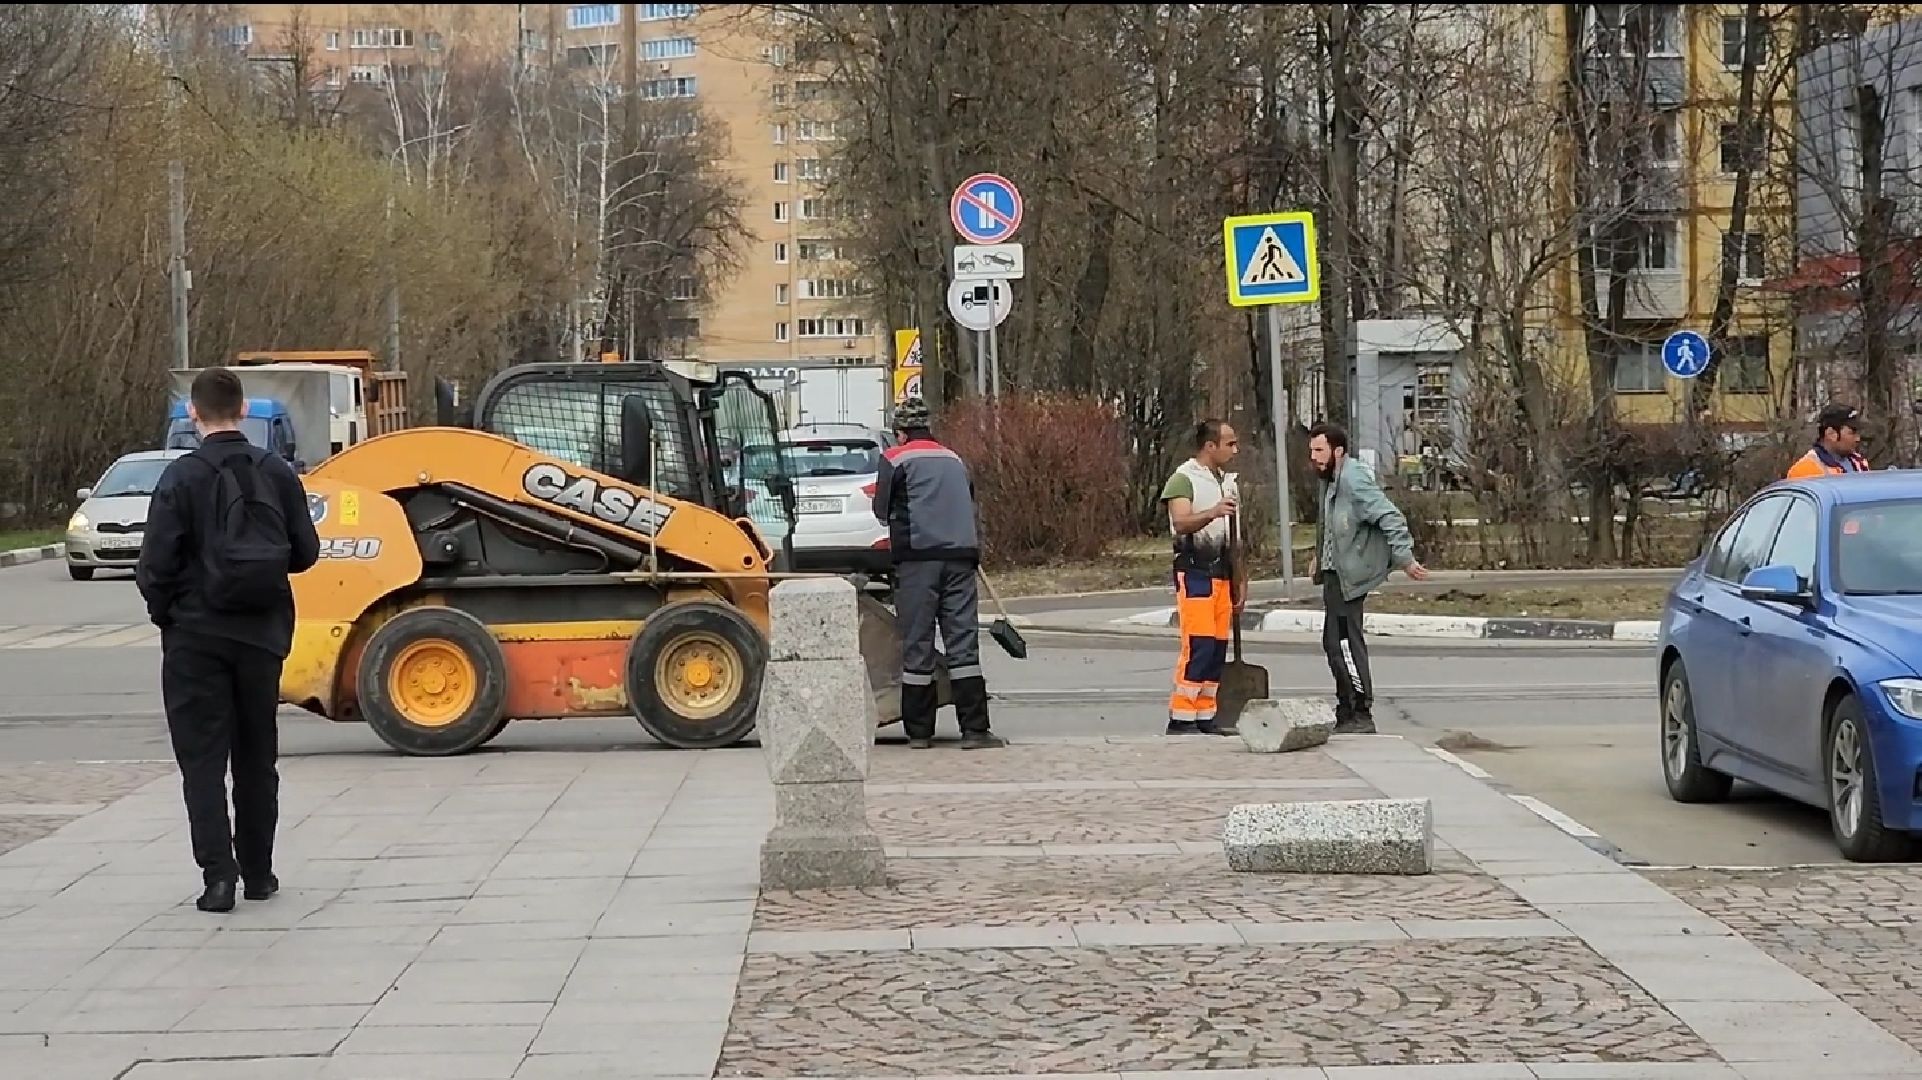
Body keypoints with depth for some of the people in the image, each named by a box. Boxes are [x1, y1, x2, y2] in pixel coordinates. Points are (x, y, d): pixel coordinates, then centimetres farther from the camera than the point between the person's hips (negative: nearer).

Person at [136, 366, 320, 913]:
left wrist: (164, 611, 5)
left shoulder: (182, 478, -12)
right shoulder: (278, 474, 0)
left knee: (203, 759, 0)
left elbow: (156, 564, -13)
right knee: (257, 757, 15)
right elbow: (305, 553, 4)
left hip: (196, 636, -4)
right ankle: (258, 872, 21)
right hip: (263, 635, 4)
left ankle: (218, 874, -9)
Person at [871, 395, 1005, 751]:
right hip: (961, 554, 3)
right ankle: (974, 730, -5)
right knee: (963, 641, 1)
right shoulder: (955, 461, 18)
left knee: (917, 644, 2)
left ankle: (919, 732, 5)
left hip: (918, 556, -3)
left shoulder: (895, 459, 3)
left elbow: (882, 509, 5)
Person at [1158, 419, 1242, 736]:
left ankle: (1204, 716, 10)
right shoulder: (1184, 479, -7)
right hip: (1195, 569, -8)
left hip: (1221, 570, 8)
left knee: (1218, 647, 5)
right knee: (1198, 646, -14)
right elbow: (1181, 522, -23)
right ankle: (1180, 718, -11)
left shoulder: (1227, 481, 19)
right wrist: (1212, 513, -41)